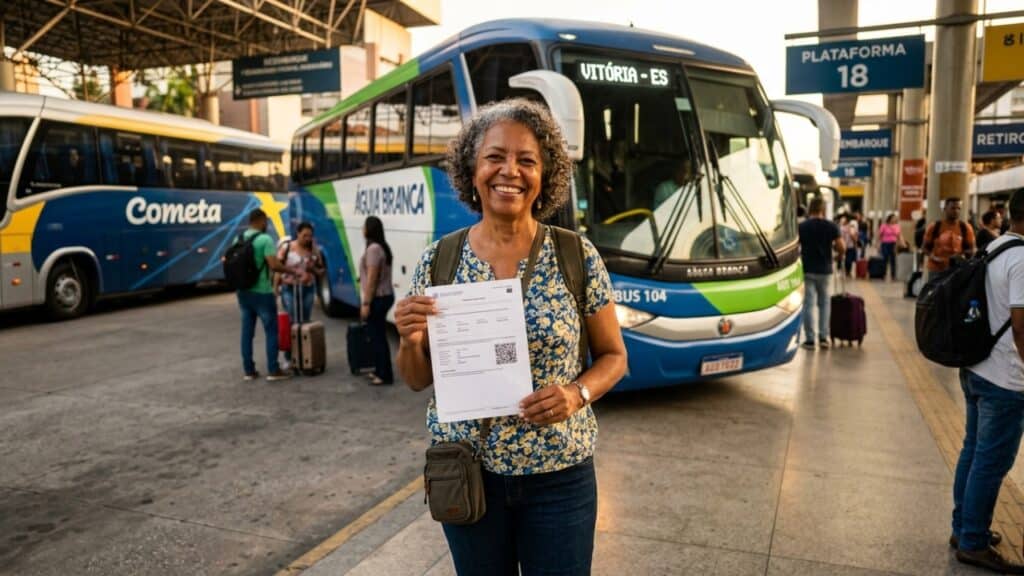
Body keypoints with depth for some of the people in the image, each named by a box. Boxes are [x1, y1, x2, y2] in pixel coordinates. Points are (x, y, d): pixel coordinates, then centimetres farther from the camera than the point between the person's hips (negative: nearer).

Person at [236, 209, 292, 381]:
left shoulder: (238, 239, 9)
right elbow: (274, 265, -23)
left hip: (243, 292, 7)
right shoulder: (265, 239, -14)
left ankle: (249, 370, 14)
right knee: (271, 330, 1)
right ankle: (273, 370, 2)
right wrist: (291, 270, -9)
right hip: (262, 293, -7)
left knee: (247, 331, 10)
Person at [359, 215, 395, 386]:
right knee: (378, 335, 16)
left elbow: (372, 279, -21)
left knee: (377, 336, -3)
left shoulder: (373, 249, -17)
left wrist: (366, 303, -19)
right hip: (385, 295, 10)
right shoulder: (382, 247, 13)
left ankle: (385, 375, 2)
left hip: (378, 298, -10)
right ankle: (380, 371, 24)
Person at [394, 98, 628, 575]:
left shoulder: (578, 256, -8)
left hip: (559, 475, -1)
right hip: (466, 472, 1)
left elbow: (613, 356, 2)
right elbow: (418, 380, 2)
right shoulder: (438, 261, -4)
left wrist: (576, 394, -18)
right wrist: (410, 340, -19)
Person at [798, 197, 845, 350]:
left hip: (807, 269, -1)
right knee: (824, 303, 14)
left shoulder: (801, 227, -4)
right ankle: (823, 337, 9)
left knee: (809, 304, 3)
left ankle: (809, 339, 3)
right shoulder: (831, 226, -3)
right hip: (825, 270, 1)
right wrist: (841, 254, 12)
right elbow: (841, 247, -9)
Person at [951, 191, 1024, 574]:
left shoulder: (993, 248, 9)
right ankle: (973, 544, 13)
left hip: (975, 370, 9)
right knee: (991, 462, 2)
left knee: (973, 452, 18)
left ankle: (963, 528, 30)